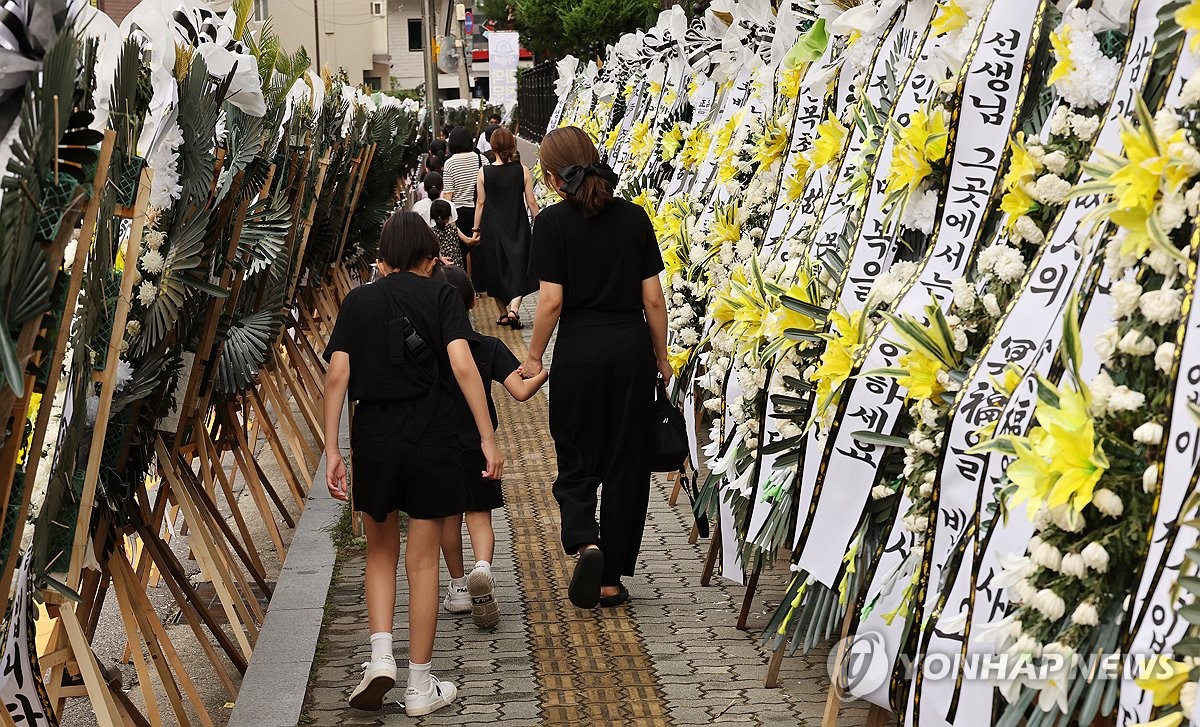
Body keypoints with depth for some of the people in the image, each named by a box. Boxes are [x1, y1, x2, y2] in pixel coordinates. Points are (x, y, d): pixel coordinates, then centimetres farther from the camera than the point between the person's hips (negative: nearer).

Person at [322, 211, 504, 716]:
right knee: (422, 561, 6)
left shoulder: (358, 301, 6)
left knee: (381, 551, 20)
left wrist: (332, 450, -2)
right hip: (432, 435, -1)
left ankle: (380, 657, 4)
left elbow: (337, 377, -3)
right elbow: (463, 366, -13)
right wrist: (488, 439, -13)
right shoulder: (441, 296, 1)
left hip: (374, 434, 2)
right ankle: (420, 687, 13)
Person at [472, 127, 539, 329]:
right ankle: (513, 308, -16)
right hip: (518, 227, -1)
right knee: (518, 268, 5)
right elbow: (531, 202, -4)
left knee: (495, 269, 14)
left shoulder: (483, 173, -7)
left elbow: (480, 203, -2)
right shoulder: (522, 171, -7)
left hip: (492, 228, 1)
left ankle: (503, 313, 21)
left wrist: (476, 228, 8)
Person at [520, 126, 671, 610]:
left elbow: (551, 301, -11)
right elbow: (653, 298, 2)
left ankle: (584, 543, -14)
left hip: (579, 351, -2)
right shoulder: (634, 217, 2)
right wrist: (661, 357, 12)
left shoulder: (553, 222, -7)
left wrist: (534, 357, 2)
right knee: (626, 463, 11)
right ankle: (612, 579, 18)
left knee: (576, 462, 13)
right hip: (631, 347, 3)